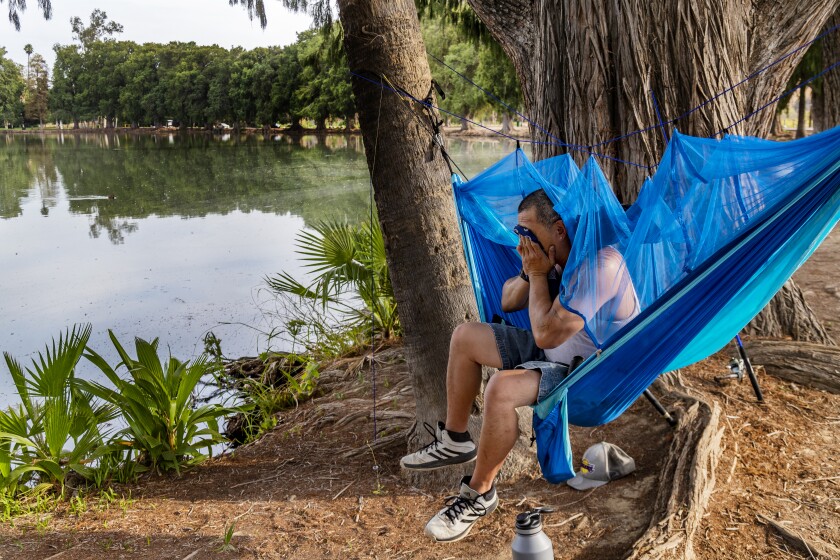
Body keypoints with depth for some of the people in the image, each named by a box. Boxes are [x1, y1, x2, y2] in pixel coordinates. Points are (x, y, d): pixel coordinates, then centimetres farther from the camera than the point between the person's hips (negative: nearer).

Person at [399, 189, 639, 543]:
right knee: (465, 337, 6)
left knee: (501, 389, -34)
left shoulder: (600, 266, -29)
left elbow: (546, 335, -31)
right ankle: (454, 441, 17)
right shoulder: (554, 257, -2)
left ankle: (480, 494, -11)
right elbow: (507, 303, 9)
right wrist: (529, 273, -11)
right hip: (552, 353, 10)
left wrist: (539, 275, -20)